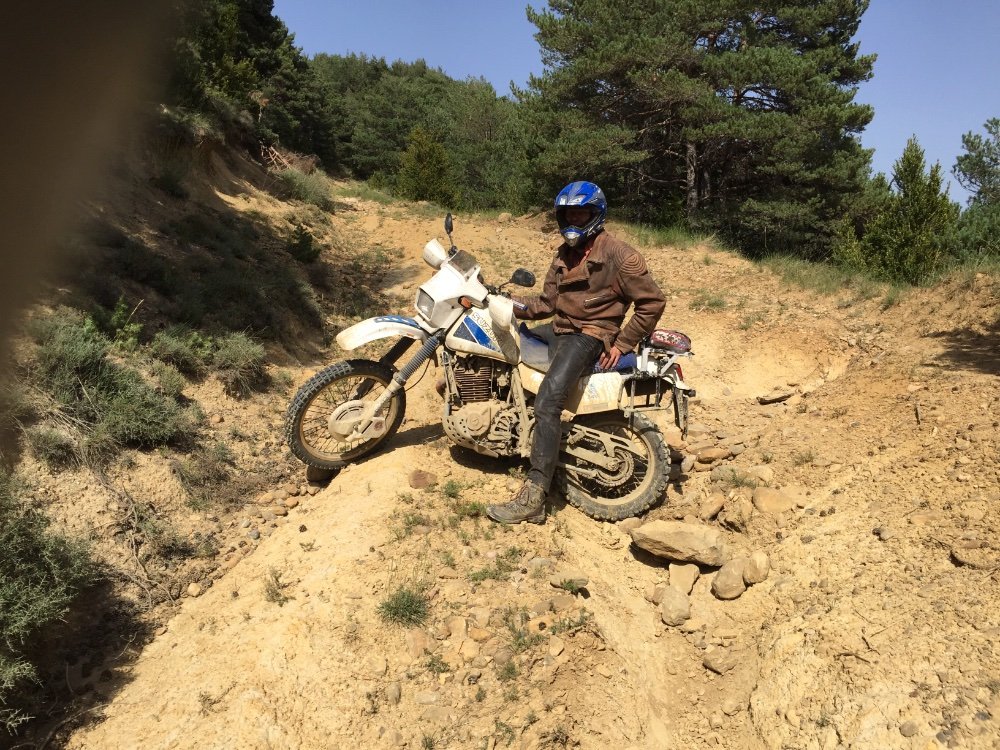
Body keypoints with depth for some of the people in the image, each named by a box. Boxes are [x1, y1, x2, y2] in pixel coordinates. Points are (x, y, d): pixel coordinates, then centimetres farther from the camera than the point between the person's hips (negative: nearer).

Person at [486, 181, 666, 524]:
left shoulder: (617, 254, -7)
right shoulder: (564, 254, 19)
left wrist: (622, 344, -13)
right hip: (561, 331, 10)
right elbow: (548, 302, 17)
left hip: (590, 335, -10)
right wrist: (511, 304, -1)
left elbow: (652, 301, -8)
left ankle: (534, 497, -33)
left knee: (547, 403, -29)